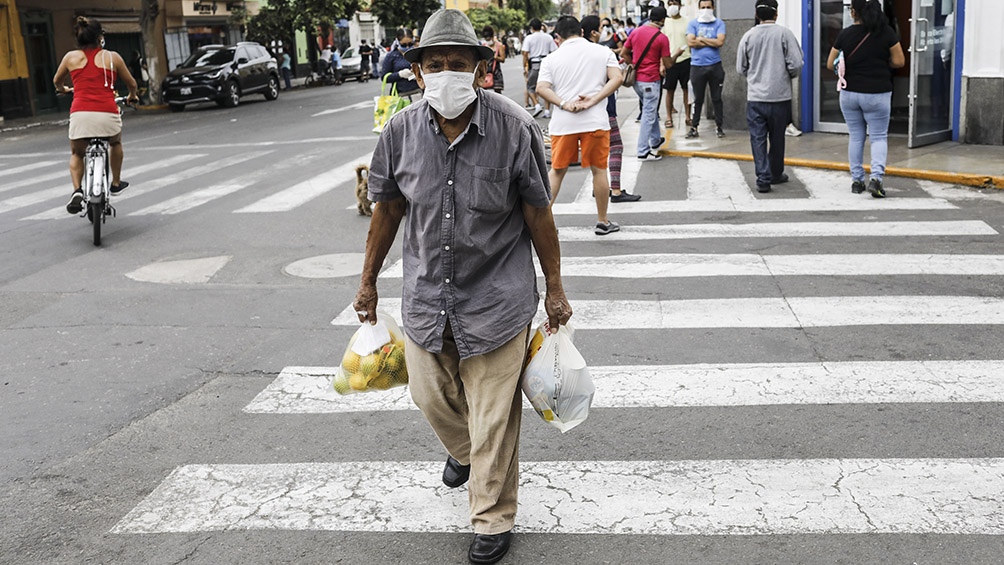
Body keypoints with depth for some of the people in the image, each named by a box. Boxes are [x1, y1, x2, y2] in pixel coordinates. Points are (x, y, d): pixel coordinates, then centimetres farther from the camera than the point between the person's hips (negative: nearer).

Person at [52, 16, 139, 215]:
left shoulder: (71, 57, 13)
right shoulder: (112, 57, 10)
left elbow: (57, 81, 30)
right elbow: (131, 83, 21)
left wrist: (62, 89, 54)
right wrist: (133, 96, 44)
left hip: (80, 113, 1)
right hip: (107, 112, -1)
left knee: (77, 154, 23)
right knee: (115, 143, 32)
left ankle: (77, 191, 0)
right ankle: (116, 183, 39)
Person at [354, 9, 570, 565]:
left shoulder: (515, 128, -16)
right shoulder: (400, 131, -8)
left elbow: (538, 214, -7)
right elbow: (387, 211, 6)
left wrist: (555, 289, -1)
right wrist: (368, 281, 13)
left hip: (496, 298, -3)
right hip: (426, 292, 4)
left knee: (493, 418, 5)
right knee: (430, 396, 21)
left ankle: (493, 520, 26)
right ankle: (462, 452, 56)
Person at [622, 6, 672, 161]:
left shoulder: (636, 32, 3)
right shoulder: (662, 38, -13)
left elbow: (624, 54, 7)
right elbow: (667, 64, -9)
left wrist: (636, 64, 13)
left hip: (636, 79, 7)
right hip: (651, 80, -7)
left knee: (651, 110, 24)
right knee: (649, 115, 0)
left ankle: (655, 141, 36)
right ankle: (643, 152, 2)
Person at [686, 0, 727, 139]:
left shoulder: (719, 23, 2)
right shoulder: (693, 24, 3)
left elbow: (720, 42, -11)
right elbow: (690, 42, -10)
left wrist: (701, 38, -6)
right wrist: (711, 42, -7)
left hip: (715, 66, 0)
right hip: (697, 66, 0)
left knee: (717, 98, 7)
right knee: (698, 99, 6)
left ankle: (719, 126, 16)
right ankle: (694, 127, 12)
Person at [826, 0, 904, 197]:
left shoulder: (845, 35, -5)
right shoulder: (887, 33, -7)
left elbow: (830, 65, 1)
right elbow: (898, 62, -5)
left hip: (849, 93, 2)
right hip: (877, 94, -1)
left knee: (855, 137, 13)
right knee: (879, 137, 6)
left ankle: (857, 180, 16)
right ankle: (876, 177, -13)